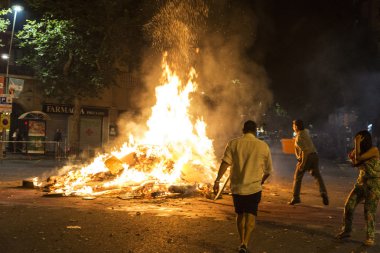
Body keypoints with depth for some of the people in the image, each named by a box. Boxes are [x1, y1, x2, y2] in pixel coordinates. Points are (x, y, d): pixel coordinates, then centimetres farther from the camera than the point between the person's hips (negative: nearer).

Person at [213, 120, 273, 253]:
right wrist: (262, 180, 26)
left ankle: (242, 242, 26)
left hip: (236, 187, 1)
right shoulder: (263, 146, 2)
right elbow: (268, 170, 8)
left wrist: (217, 180, -11)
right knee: (250, 216, 3)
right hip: (254, 187, -1)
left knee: (240, 214, 17)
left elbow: (225, 162, -11)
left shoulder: (233, 143, 0)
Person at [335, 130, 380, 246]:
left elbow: (358, 158, -19)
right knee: (349, 205, 0)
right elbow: (356, 163, 18)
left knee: (369, 211, -7)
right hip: (361, 182, 7)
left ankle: (370, 237, 6)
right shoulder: (362, 151, 12)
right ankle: (346, 231, 13)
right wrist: (352, 157, 3)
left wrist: (357, 143, -15)